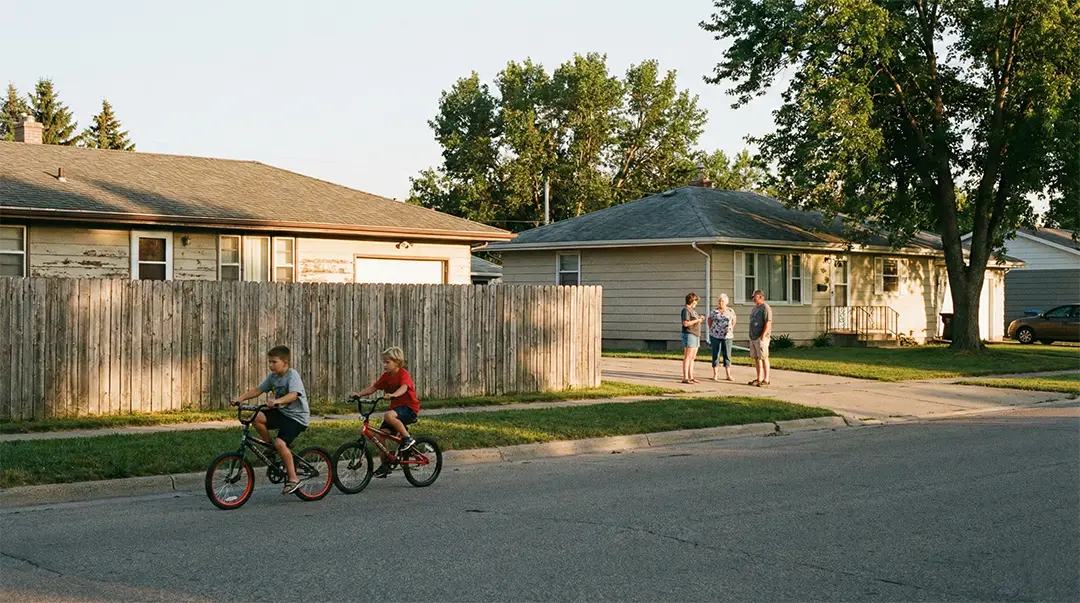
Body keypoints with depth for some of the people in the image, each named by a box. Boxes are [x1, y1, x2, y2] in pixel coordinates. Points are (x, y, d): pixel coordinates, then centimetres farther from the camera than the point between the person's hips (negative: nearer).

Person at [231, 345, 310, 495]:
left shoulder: (292, 375, -17)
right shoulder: (272, 377, 5)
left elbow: (293, 395, -34)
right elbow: (257, 390, 5)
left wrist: (277, 401, -51)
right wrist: (241, 398, -11)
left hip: (297, 416, -7)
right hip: (281, 412, 7)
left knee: (280, 443, -26)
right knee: (257, 418, -18)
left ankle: (293, 478, -13)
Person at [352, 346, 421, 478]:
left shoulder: (403, 374, -14)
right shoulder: (386, 376, 8)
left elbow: (404, 387, -33)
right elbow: (373, 387, 7)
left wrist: (393, 395, -52)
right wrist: (359, 394, -9)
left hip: (409, 408, -8)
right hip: (396, 407, 8)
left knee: (389, 416, -37)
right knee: (381, 435, -4)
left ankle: (407, 439, -21)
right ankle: (385, 464, 8)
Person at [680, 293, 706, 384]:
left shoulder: (692, 310, 20)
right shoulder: (686, 310, -10)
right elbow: (685, 323, -19)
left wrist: (700, 319, 8)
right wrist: (697, 320, -15)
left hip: (695, 335, 10)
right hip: (689, 335, -10)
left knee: (692, 358, 10)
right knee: (688, 357, -11)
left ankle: (691, 377, 12)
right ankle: (685, 378, -13)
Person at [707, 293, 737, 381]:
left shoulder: (731, 311, 2)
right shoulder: (714, 312, -1)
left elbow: (733, 322, 16)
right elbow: (710, 321, 15)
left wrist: (730, 330, 14)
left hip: (727, 336, 1)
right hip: (715, 336, -1)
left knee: (727, 355, 4)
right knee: (716, 355, 2)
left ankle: (728, 375, 9)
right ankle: (715, 375, 6)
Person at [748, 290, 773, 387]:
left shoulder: (765, 308, -10)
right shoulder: (755, 308, 19)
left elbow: (768, 323, -17)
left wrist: (763, 336, -22)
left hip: (761, 337, -9)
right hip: (753, 337, 9)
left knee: (763, 358, -7)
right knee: (756, 358, 10)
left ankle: (766, 380, -5)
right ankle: (759, 378, 15)